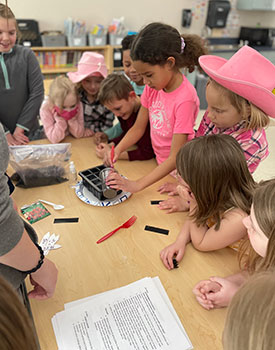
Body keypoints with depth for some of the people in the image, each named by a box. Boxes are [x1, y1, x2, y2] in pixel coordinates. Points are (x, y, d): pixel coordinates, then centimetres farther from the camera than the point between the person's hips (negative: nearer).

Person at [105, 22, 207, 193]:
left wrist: (137, 185, -32)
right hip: (159, 165, 5)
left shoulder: (185, 99, -27)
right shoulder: (152, 88, -4)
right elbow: (138, 127, 3)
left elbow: (175, 158, -27)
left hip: (177, 172, -5)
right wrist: (118, 149, -16)